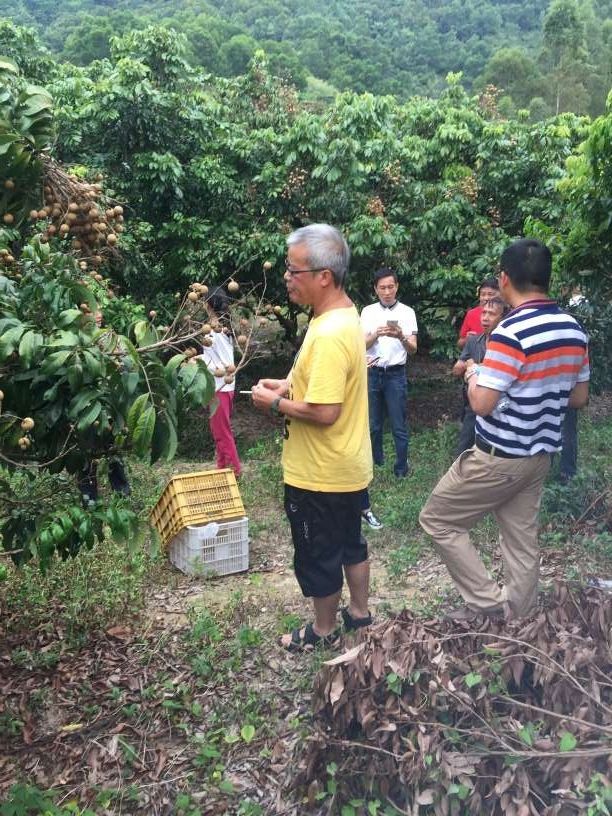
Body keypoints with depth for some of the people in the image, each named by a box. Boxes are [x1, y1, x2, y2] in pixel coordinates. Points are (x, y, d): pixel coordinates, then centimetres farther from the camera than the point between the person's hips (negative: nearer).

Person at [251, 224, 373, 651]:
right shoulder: (345, 316, 4)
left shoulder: (330, 333, -29)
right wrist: (289, 385, 6)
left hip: (320, 472, -10)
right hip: (347, 464, 10)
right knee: (349, 542, 24)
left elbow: (324, 411, -31)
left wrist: (275, 403, -17)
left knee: (317, 555, 11)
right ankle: (359, 612, 42)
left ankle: (323, 631, 31)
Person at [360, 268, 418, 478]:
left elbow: (413, 349, -9)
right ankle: (375, 464, 27)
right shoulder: (368, 312, 3)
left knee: (399, 425, 1)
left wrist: (401, 337, -30)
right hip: (372, 373, 2)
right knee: (373, 424, 13)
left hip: (395, 374, -2)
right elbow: (362, 346, -3)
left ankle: (401, 469, 11)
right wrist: (376, 335, -24)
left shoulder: (407, 312, -3)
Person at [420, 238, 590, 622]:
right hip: (540, 456, 8)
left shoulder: (511, 332, -22)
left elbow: (481, 403, -24)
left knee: (438, 519, 7)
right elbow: (579, 398, 12)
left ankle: (489, 601, 10)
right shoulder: (575, 330, 4)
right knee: (523, 542, 17)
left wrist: (473, 373, -4)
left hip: (499, 457, -8)